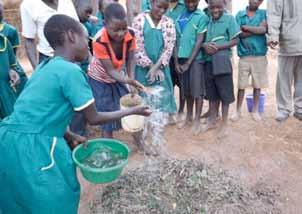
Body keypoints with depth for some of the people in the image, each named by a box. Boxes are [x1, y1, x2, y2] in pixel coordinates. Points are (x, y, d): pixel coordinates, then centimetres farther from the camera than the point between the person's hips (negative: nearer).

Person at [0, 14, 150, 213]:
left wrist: (69, 136, 12)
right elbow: (94, 118, -7)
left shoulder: (45, 67, 14)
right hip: (31, 147, -9)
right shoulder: (71, 71, -13)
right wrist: (132, 111, 4)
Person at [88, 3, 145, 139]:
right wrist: (127, 81, -49)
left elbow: (130, 59, -12)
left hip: (118, 78, 5)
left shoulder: (130, 35, -24)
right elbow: (110, 70, -33)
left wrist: (132, 80, -24)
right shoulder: (99, 42, -36)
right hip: (100, 80, -4)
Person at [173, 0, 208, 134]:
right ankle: (188, 117, 25)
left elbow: (199, 41, -9)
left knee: (197, 90, 0)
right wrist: (176, 61, 1)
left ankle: (197, 120, 10)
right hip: (181, 58, 4)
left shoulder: (202, 17, -5)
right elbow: (177, 40, 9)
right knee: (187, 90, 12)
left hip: (195, 59, -4)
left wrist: (188, 63, -11)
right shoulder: (179, 18, 10)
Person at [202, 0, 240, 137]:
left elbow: (235, 40, -8)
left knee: (224, 93, 3)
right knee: (212, 93, 14)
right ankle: (211, 120, 27)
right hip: (209, 61, 4)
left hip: (222, 61, -4)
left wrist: (218, 47, -19)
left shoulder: (229, 19, -6)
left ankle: (224, 124, 15)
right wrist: (205, 45, -13)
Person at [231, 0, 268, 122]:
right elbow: (239, 34, -6)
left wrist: (245, 27, -7)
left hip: (260, 55, 1)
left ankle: (255, 110, 21)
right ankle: (238, 111, 15)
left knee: (257, 85, 7)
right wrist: (257, 30, -8)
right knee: (241, 85, 2)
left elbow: (264, 30, -10)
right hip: (244, 56, 0)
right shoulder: (240, 14, 6)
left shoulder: (264, 13, 6)